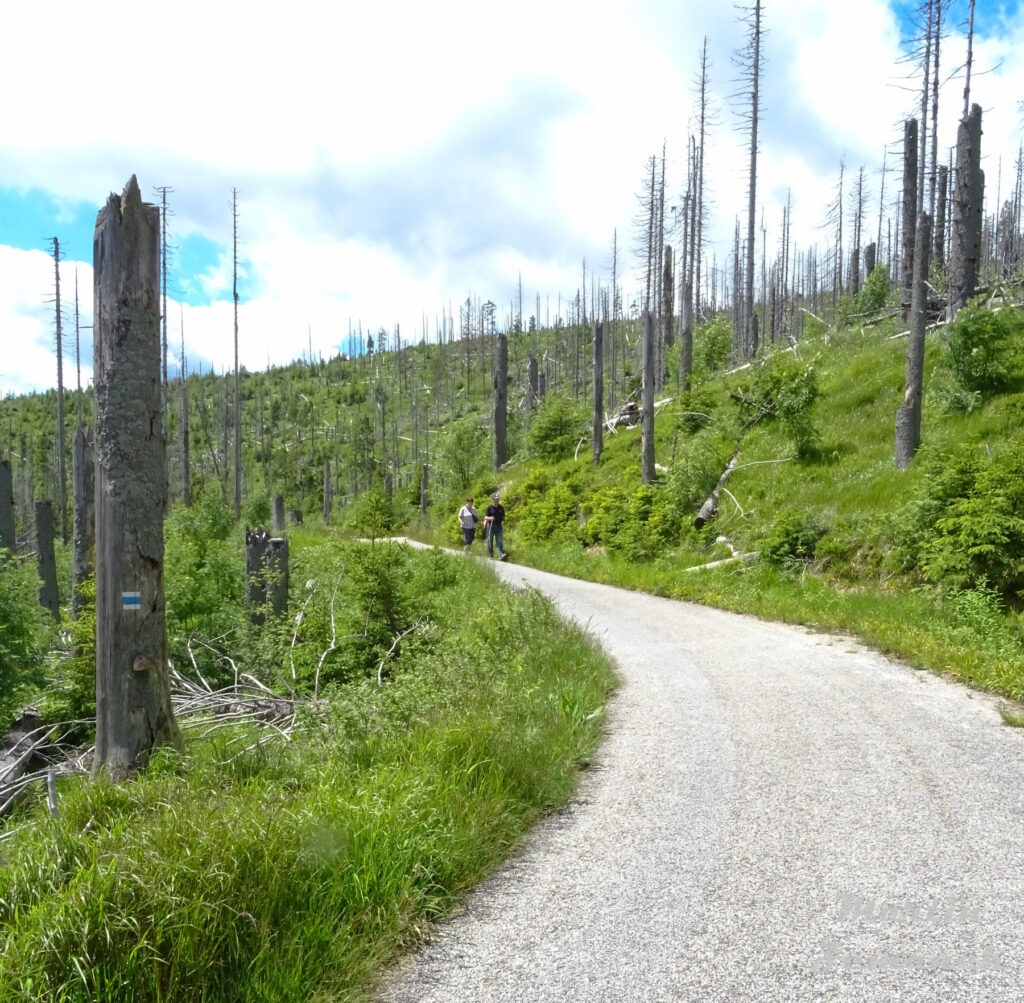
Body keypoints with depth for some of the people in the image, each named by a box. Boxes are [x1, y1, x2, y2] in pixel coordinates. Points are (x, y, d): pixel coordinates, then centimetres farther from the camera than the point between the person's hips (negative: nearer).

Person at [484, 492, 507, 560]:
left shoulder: (501, 508, 8)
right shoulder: (489, 507, -3)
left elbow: (503, 516, 17)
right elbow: (485, 517, -6)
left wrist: (503, 521, -5)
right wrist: (490, 518, -28)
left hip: (498, 526, 2)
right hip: (491, 526, -2)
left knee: (500, 542, -7)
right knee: (490, 542, 5)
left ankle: (500, 555, -14)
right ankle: (490, 555, 21)